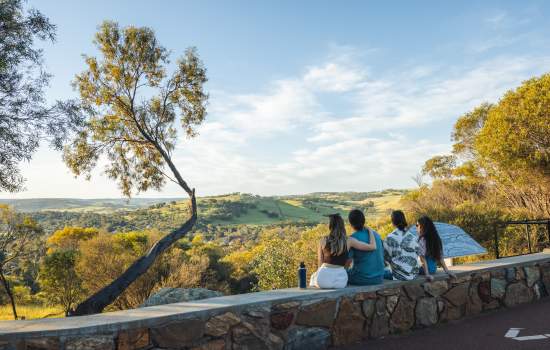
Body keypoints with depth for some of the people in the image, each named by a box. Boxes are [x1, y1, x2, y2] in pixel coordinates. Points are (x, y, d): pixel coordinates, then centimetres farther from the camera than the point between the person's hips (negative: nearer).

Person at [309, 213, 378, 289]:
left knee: (314, 277, 36)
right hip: (340, 280, 1)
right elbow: (373, 246, 0)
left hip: (324, 278, 0)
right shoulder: (349, 241, -4)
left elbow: (320, 263, 5)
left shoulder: (323, 240, -2)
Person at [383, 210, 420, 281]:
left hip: (399, 276, -5)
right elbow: (416, 256, 8)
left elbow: (386, 257, -4)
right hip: (414, 275, 5)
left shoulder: (390, 238, -12)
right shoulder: (414, 237, 0)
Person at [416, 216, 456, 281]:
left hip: (424, 269, -8)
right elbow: (440, 257, 8)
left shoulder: (422, 239, -15)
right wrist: (447, 271, 9)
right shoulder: (436, 238, 6)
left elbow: (422, 258, -19)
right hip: (433, 269, 8)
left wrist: (427, 274, -23)